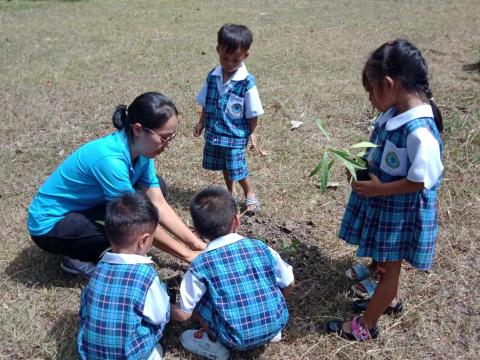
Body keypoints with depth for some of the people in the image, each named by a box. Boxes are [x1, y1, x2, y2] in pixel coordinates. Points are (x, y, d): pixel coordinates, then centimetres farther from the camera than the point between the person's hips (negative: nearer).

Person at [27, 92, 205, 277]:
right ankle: (78, 259, -2)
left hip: (84, 207, 8)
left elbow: (159, 205, -8)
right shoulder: (110, 159, -34)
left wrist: (197, 244, -13)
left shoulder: (140, 150, -10)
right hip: (49, 224, -8)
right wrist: (187, 255, -21)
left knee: (157, 187, -1)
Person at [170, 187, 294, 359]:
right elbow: (288, 285, 10)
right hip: (277, 324, 4)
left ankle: (214, 343, 11)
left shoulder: (200, 265, -10)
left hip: (238, 339, -3)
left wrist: (168, 309, 21)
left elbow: (183, 314, -2)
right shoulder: (261, 247, -2)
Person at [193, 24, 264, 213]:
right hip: (214, 132, 5)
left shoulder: (247, 82, -16)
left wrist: (253, 133, -7)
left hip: (236, 134, -5)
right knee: (225, 167, 19)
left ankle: (250, 194, 25)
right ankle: (231, 193, 40)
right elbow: (206, 103, 10)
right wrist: (201, 123, 12)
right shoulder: (213, 76, -2)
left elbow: (253, 112, -10)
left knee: (237, 169, -1)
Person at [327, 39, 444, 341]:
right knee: (385, 260, 27)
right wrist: (364, 164, -4)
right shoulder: (395, 113, -5)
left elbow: (420, 181, -26)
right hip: (384, 203, 8)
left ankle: (366, 325, 30)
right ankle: (390, 299, 53)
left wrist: (378, 189, -20)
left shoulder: (419, 131, -32)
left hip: (402, 211, -8)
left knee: (389, 266, 12)